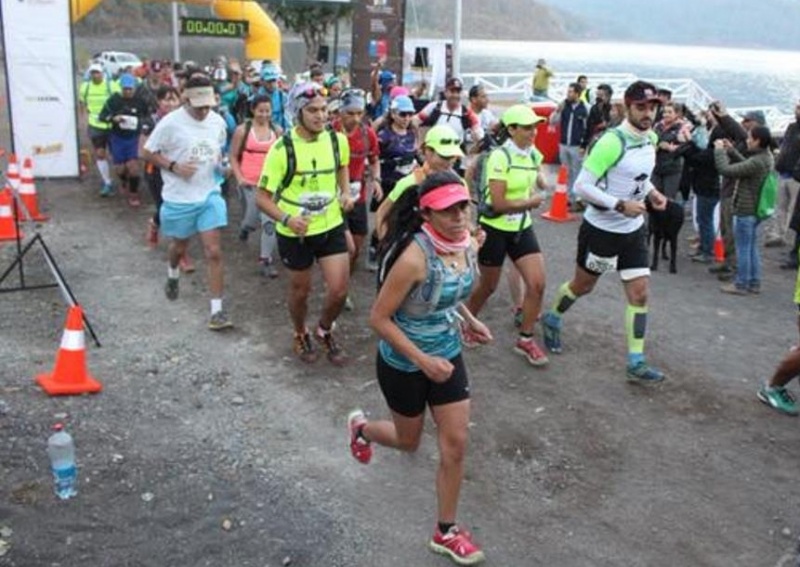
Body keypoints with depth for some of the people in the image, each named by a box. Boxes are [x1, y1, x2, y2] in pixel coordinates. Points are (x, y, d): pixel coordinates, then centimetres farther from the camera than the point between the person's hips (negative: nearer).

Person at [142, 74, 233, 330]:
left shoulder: (218, 121, -1)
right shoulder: (170, 123, -15)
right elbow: (148, 153, -7)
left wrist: (222, 163, -4)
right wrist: (174, 166, -21)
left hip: (210, 194, 2)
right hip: (179, 198, -2)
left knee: (213, 252, -5)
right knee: (180, 246, 19)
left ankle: (217, 310, -1)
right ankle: (172, 274, 55)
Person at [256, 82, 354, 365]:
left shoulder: (338, 140, -7)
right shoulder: (282, 148, -20)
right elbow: (262, 196, -15)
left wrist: (345, 192, 0)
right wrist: (286, 218, -32)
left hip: (332, 227, 3)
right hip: (295, 233, -3)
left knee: (339, 290, -1)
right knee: (300, 291, 15)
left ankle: (325, 330, 31)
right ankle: (301, 334, 45)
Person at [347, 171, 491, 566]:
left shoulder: (468, 245, -9)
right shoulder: (414, 257, -32)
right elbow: (379, 318, -25)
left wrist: (469, 319, 0)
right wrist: (423, 361, -26)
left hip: (447, 355, 6)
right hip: (403, 364, -6)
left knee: (456, 444, 6)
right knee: (409, 441, 18)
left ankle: (446, 532, 25)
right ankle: (360, 427, 52)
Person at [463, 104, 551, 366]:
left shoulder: (534, 156, 2)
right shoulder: (500, 157, -19)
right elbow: (498, 203, -23)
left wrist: (533, 193, 3)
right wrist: (531, 202, -12)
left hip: (522, 228, 6)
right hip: (495, 229, -6)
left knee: (537, 284, -5)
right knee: (488, 287, 10)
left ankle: (525, 339, 12)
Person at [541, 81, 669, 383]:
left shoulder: (651, 138, 2)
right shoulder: (612, 142, -24)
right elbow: (582, 185, -24)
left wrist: (651, 192, 1)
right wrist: (620, 205, -28)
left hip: (634, 229, 6)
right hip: (601, 229, -6)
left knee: (640, 294, 1)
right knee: (583, 285, 14)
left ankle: (636, 362, 9)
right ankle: (552, 319, 44)